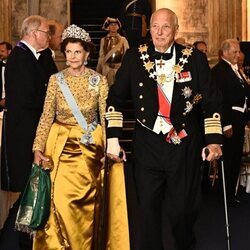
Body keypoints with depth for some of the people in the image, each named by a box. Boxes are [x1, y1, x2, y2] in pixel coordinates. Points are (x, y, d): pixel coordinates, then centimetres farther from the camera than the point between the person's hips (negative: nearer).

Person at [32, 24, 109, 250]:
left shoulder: (99, 80, -1)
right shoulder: (56, 80, 2)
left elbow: (106, 117, -2)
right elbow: (47, 116, 1)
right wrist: (38, 148, -8)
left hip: (89, 146, -1)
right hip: (60, 144, 1)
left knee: (84, 200, 0)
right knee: (59, 198, -7)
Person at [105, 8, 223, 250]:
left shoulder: (195, 59, -2)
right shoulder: (135, 57, 0)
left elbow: (211, 101, 0)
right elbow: (115, 98, 2)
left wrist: (214, 139, -9)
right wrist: (112, 138, -4)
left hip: (185, 146, 0)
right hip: (147, 145, 0)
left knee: (183, 207, 10)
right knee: (147, 206, 6)